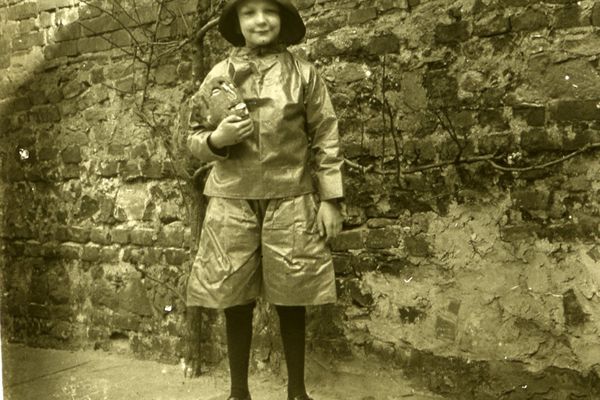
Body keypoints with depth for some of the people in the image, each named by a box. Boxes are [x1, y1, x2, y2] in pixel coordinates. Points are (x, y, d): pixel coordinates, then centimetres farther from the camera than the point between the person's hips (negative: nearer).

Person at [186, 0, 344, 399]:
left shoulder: (304, 72, 4)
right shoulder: (219, 75, 6)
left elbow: (325, 139, 4)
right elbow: (194, 137, 12)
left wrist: (330, 199, -2)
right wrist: (216, 139, -11)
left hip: (291, 200, -1)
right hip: (232, 201, 1)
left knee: (291, 300, 6)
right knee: (236, 301, 6)